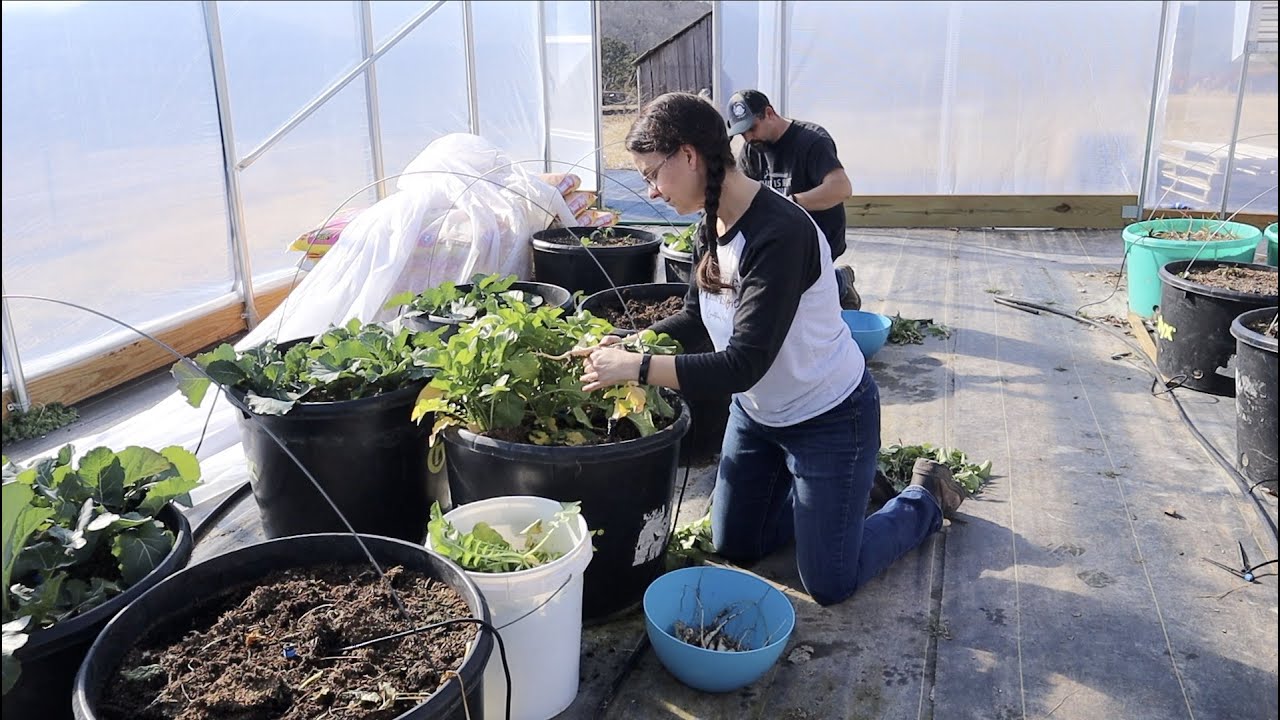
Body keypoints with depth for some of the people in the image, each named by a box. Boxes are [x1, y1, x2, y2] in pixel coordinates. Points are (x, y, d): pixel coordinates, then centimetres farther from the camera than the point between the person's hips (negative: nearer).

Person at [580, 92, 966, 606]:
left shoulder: (779, 234, -33)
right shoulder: (712, 223, -7)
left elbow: (743, 365, -34)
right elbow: (697, 316, 6)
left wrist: (637, 368, -32)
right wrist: (626, 344, -8)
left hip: (828, 418, -8)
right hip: (756, 412, 8)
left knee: (830, 584, 5)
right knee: (733, 548, 19)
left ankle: (925, 496, 29)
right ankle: (840, 487, 35)